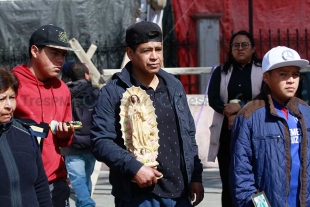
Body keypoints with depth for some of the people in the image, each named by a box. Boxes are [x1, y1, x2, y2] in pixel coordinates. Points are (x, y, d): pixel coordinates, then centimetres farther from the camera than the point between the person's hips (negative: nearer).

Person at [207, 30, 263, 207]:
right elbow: (213, 99, 0)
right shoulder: (221, 72, 13)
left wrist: (240, 109, -16)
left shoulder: (263, 71, 4)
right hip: (227, 135, 3)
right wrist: (229, 111, -18)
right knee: (228, 184, 5)